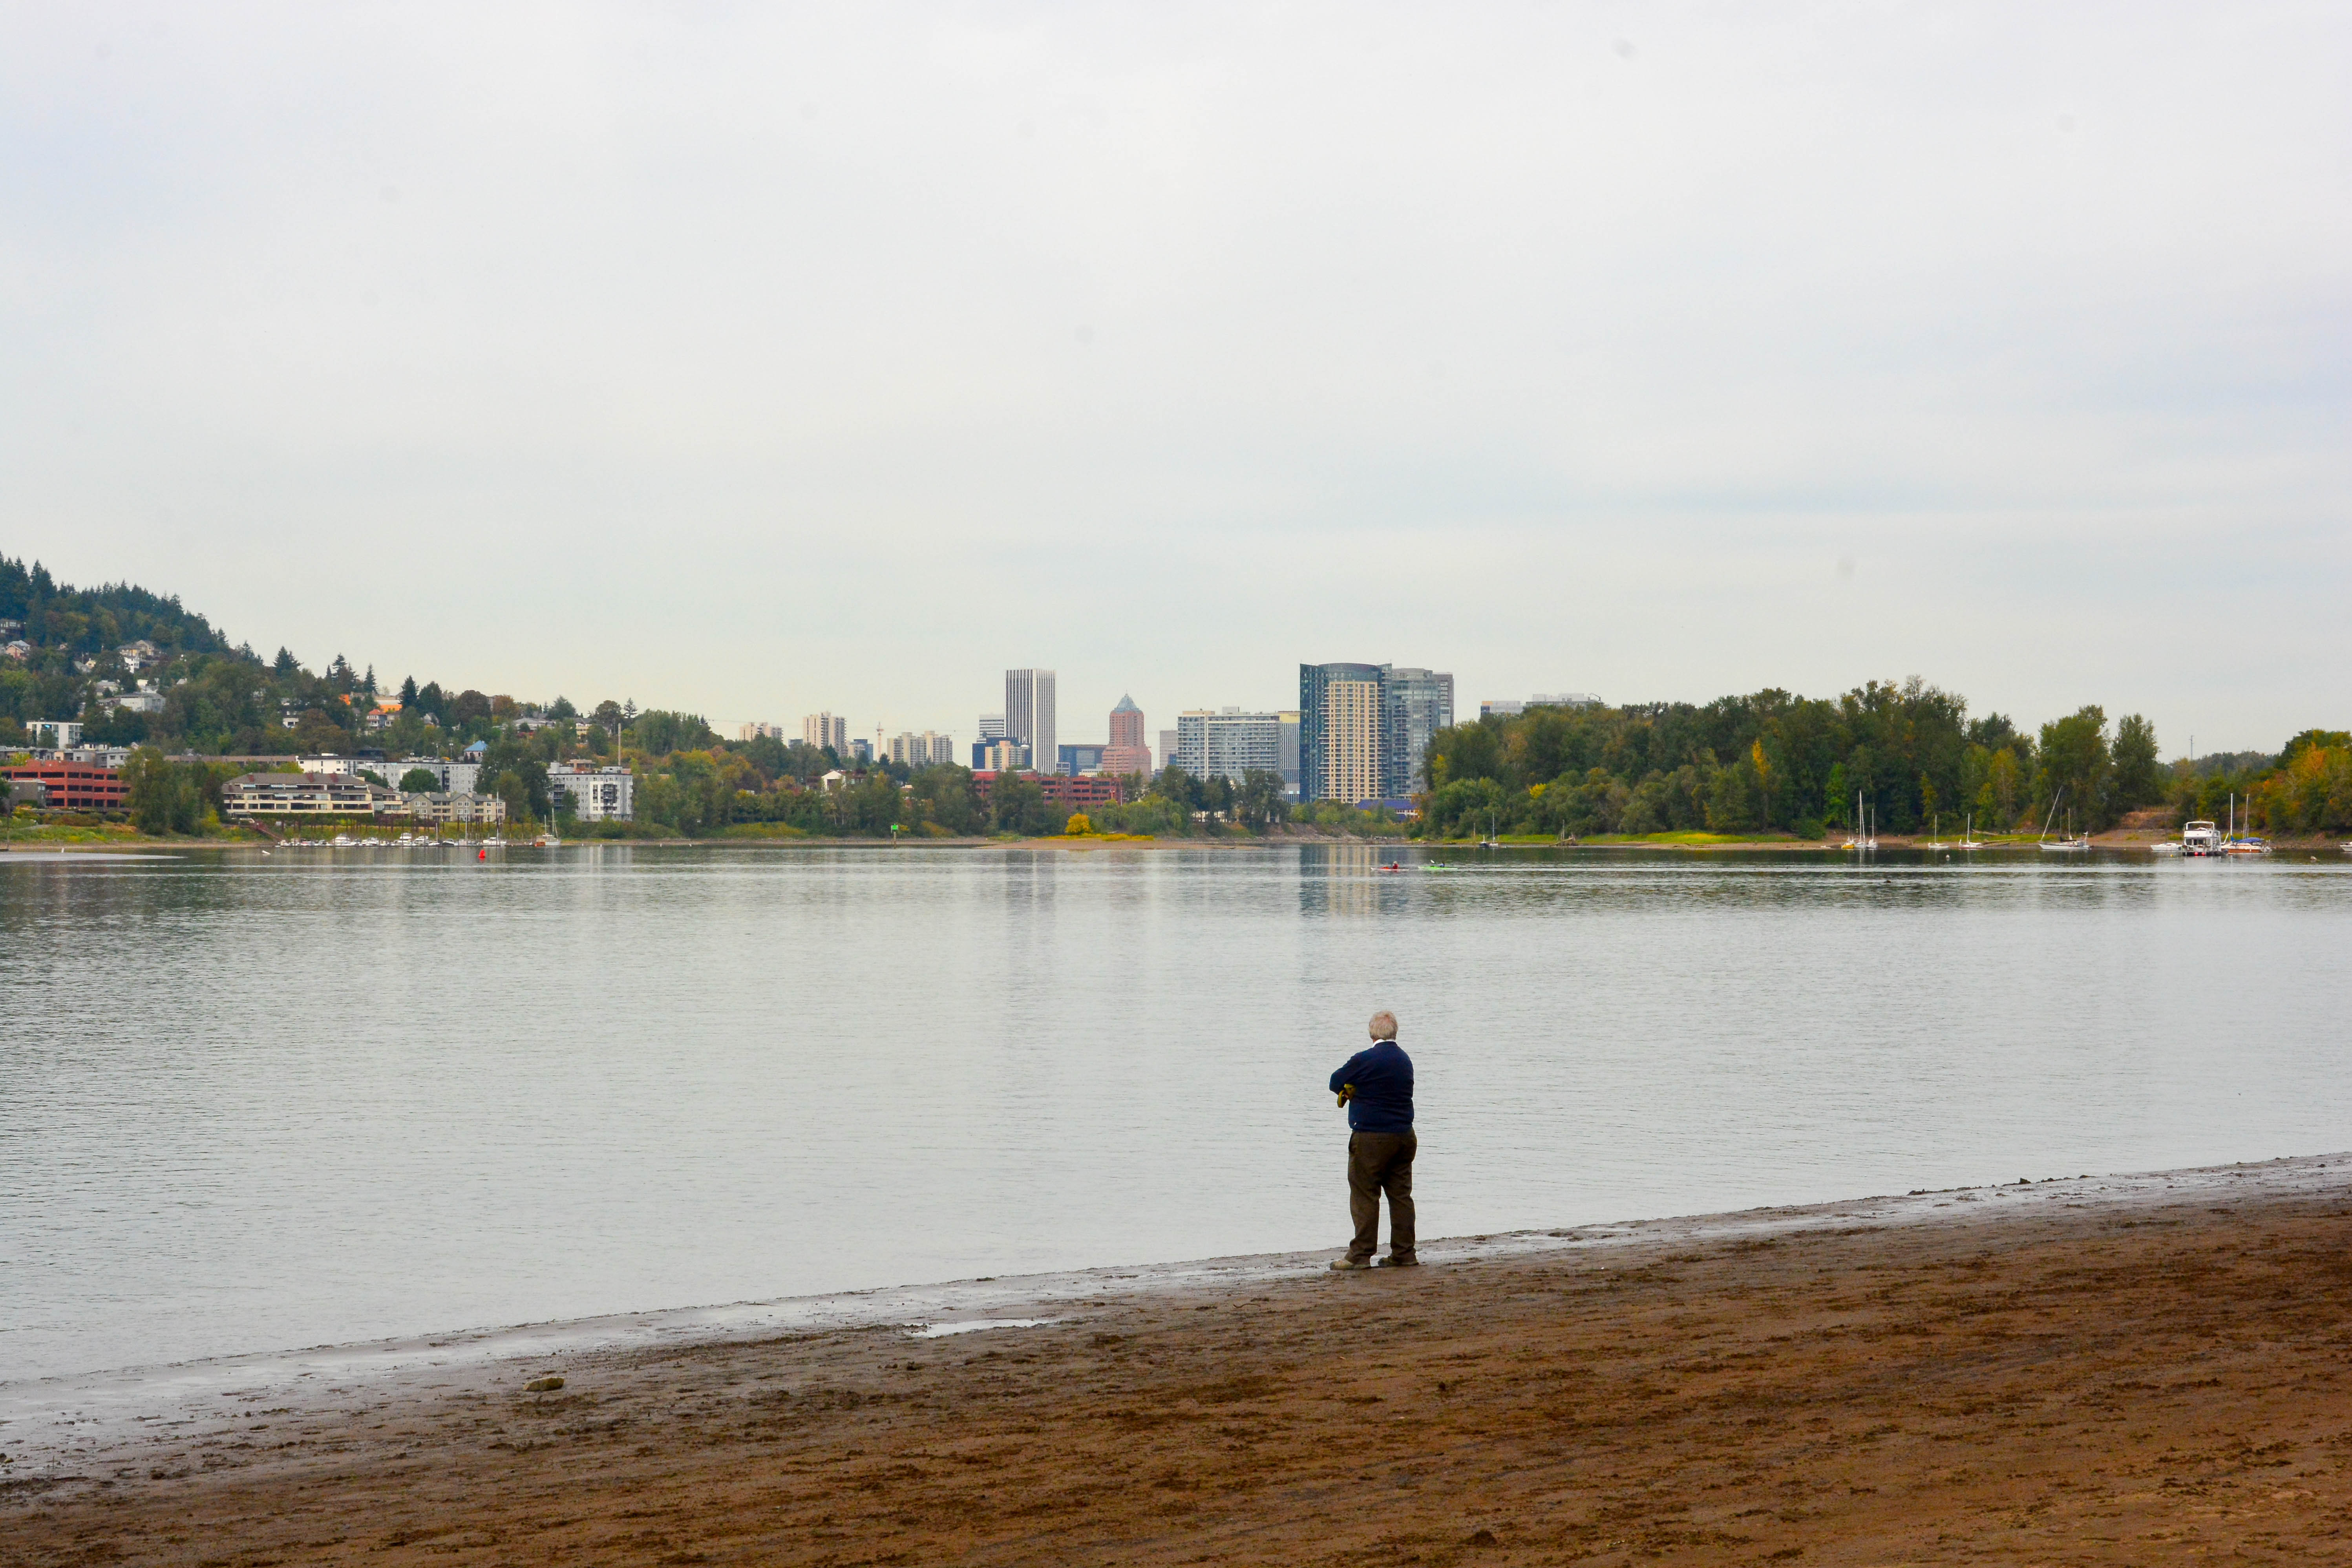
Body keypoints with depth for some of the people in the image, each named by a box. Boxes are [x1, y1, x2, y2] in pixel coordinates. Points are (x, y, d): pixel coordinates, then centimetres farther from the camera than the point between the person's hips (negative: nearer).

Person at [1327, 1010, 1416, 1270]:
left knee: (1364, 1196, -3)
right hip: (1404, 1136, 7)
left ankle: (1361, 1255, -3)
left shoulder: (1364, 1060, -12)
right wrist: (1356, 1094, 8)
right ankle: (1404, 1254, 11)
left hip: (1371, 1138, -7)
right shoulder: (1405, 1060, 10)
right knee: (1401, 1195, 9)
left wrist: (1349, 1092, 18)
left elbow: (1336, 1083, -2)